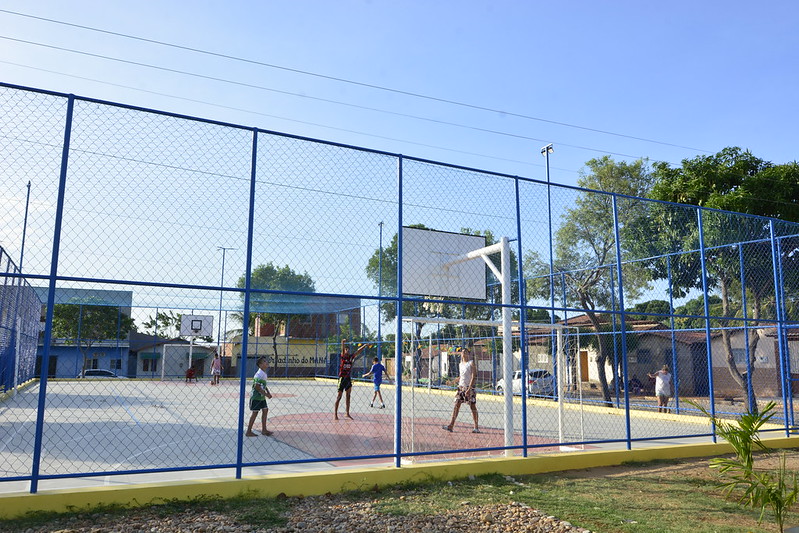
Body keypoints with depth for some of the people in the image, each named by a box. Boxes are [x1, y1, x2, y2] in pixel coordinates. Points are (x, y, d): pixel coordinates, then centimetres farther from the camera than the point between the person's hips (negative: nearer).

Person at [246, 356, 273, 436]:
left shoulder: (264, 373, 8)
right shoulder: (259, 374, -21)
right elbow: (257, 387, -26)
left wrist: (268, 393, 7)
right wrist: (266, 394, -20)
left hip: (261, 397, 9)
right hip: (256, 397, -9)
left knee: (265, 410, 11)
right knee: (255, 412, -2)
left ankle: (264, 430, 20)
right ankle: (249, 431, 9)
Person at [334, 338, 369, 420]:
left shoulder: (351, 357, 7)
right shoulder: (343, 357, -6)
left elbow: (358, 351, 13)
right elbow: (342, 350, -23)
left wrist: (365, 345, 8)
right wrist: (343, 343, -42)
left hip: (349, 378, 6)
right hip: (342, 378, -5)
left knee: (348, 396, 9)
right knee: (339, 396, -4)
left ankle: (347, 414, 16)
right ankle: (335, 414, 1)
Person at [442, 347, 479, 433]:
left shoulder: (471, 363, -4)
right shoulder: (460, 365, 15)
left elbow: (474, 377, -11)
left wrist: (469, 389, -18)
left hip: (470, 387, -6)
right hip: (461, 387, 6)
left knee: (473, 406, 0)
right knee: (456, 405, -3)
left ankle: (476, 427, 8)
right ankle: (451, 425, -6)